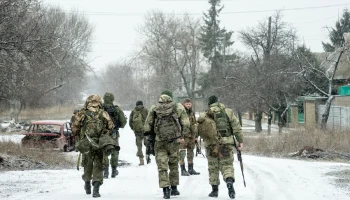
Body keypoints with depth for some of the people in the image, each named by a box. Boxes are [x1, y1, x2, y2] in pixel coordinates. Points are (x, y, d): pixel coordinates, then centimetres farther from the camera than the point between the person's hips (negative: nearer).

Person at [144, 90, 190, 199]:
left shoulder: (154, 109, 2)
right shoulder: (178, 107, 0)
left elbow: (147, 125, 2)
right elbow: (186, 124, -3)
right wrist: (182, 136, 6)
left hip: (160, 141, -1)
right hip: (174, 140, 1)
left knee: (162, 166, 1)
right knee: (173, 164, 17)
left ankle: (165, 189, -12)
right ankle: (174, 188, 22)